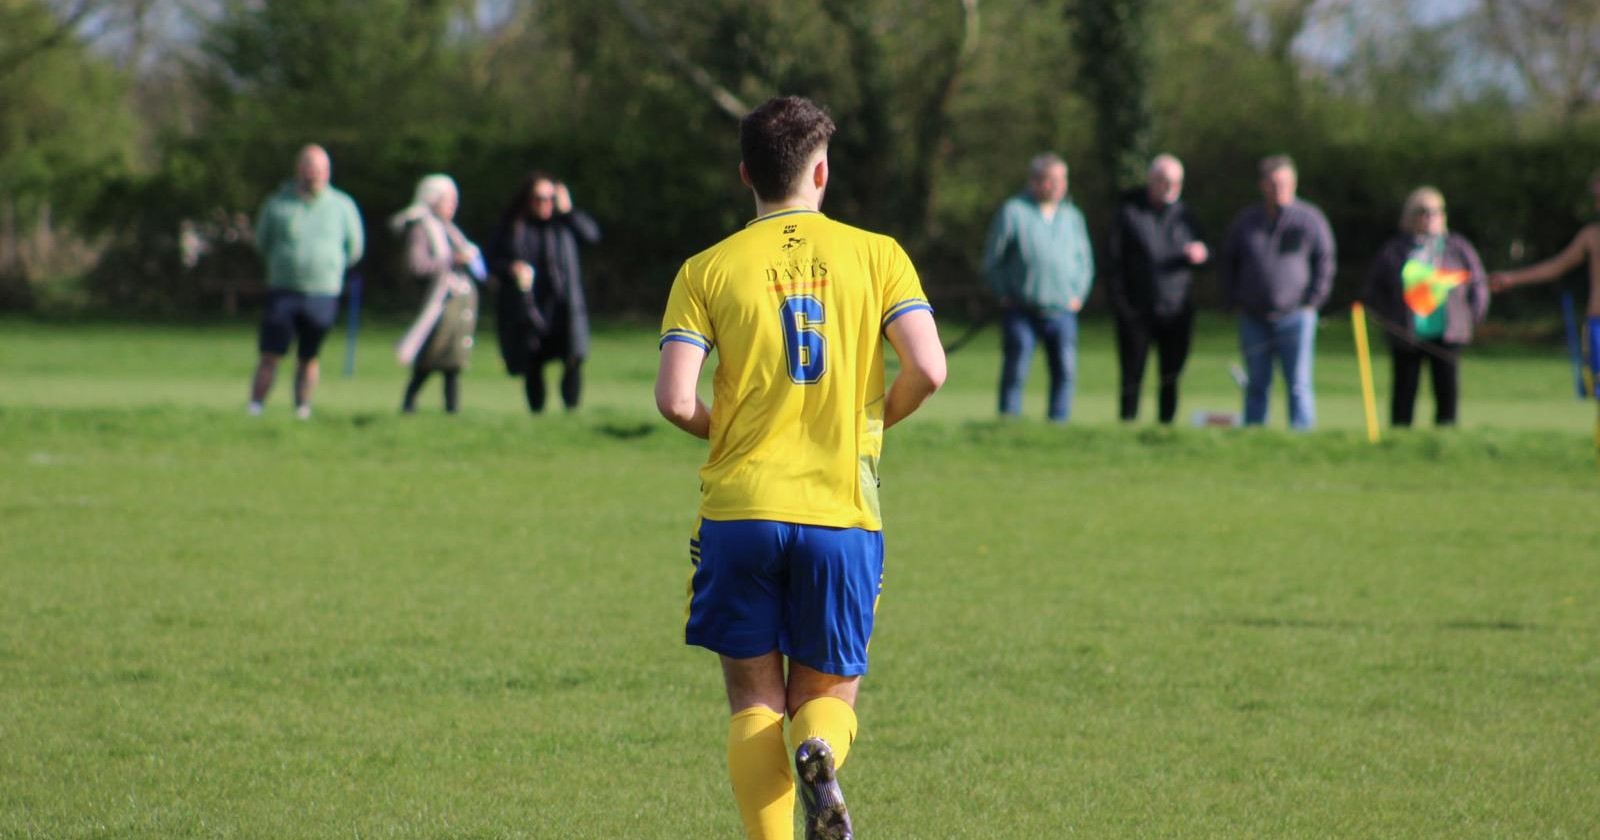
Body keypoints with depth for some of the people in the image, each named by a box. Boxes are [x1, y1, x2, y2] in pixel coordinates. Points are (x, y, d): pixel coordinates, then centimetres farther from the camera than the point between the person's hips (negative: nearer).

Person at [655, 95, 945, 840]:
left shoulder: (708, 269, 1)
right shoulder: (875, 254, 3)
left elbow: (674, 398, -8)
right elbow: (928, 370, -8)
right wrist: (873, 419, 12)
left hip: (740, 507, 0)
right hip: (842, 510, 0)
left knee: (755, 700, 9)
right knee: (828, 689, 12)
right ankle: (820, 754, -22)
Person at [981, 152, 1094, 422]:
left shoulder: (1072, 215, 12)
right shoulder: (1013, 212, -1)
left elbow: (1085, 259, 20)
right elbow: (992, 260, 4)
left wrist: (1078, 295, 8)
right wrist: (1005, 295, -1)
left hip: (1062, 311, 4)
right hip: (1021, 311, -4)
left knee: (1065, 370, -2)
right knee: (1015, 373, -4)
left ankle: (1058, 424, 5)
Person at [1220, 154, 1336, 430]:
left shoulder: (1310, 219, 1)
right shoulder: (1246, 221, 10)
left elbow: (1325, 263, 2)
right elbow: (1229, 262, 17)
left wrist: (1313, 301, -5)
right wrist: (1232, 302, 8)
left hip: (1295, 316, -3)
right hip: (1254, 319, 3)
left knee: (1298, 384, -4)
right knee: (1256, 385, 6)